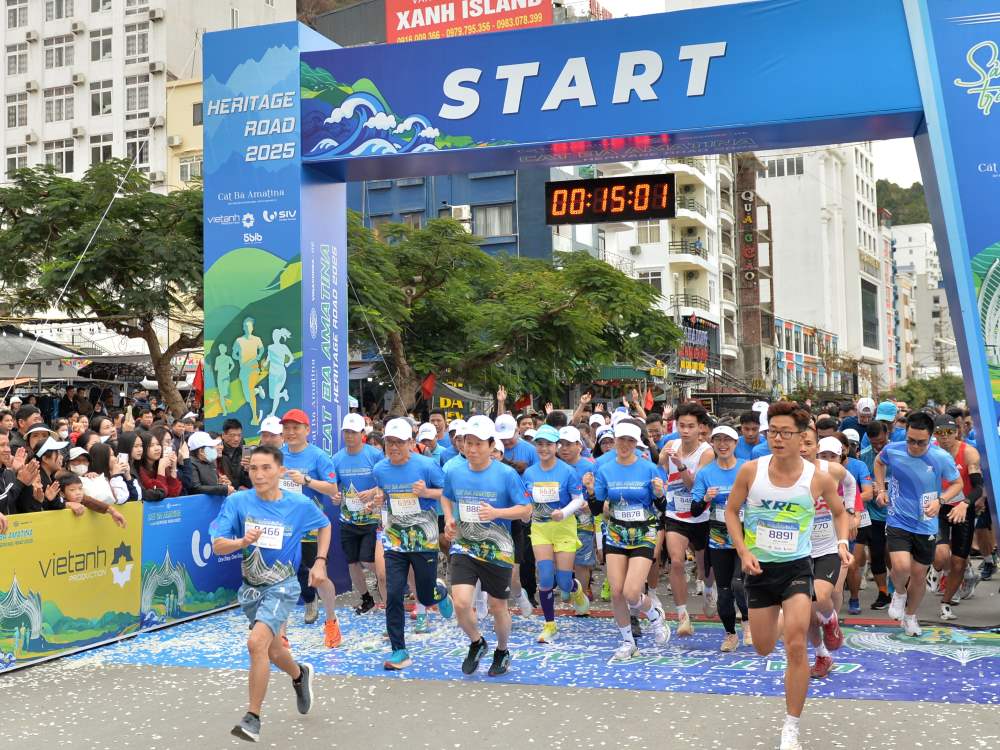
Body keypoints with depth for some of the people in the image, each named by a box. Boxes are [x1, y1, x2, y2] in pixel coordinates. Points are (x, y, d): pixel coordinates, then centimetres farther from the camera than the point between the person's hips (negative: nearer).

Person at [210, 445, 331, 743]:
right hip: (251, 587, 4)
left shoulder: (300, 504, -13)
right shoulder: (237, 501, -12)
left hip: (282, 586, -3)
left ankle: (253, 718, -10)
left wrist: (320, 562, -2)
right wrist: (243, 542, -33)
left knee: (257, 643, -24)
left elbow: (324, 525, 8)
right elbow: (218, 545, -14)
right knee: (274, 652, 18)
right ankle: (300, 674, 53)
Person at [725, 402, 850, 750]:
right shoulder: (751, 470, -11)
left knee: (796, 646, -15)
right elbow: (731, 510, 2)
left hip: (797, 565, -2)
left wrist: (842, 543, -9)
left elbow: (839, 512, 9)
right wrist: (743, 551, -10)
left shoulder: (818, 478, -11)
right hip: (759, 566, 2)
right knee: (763, 649, 13)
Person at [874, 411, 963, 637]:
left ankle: (910, 616, 39)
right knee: (901, 567, -22)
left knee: (918, 576, 13)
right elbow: (879, 462, 14)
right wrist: (881, 489, 4)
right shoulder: (892, 450, -11)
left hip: (926, 526, 1)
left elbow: (957, 483, 2)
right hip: (898, 522, -1)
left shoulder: (942, 458, -15)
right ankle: (899, 593, 13)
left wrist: (940, 500, -15)